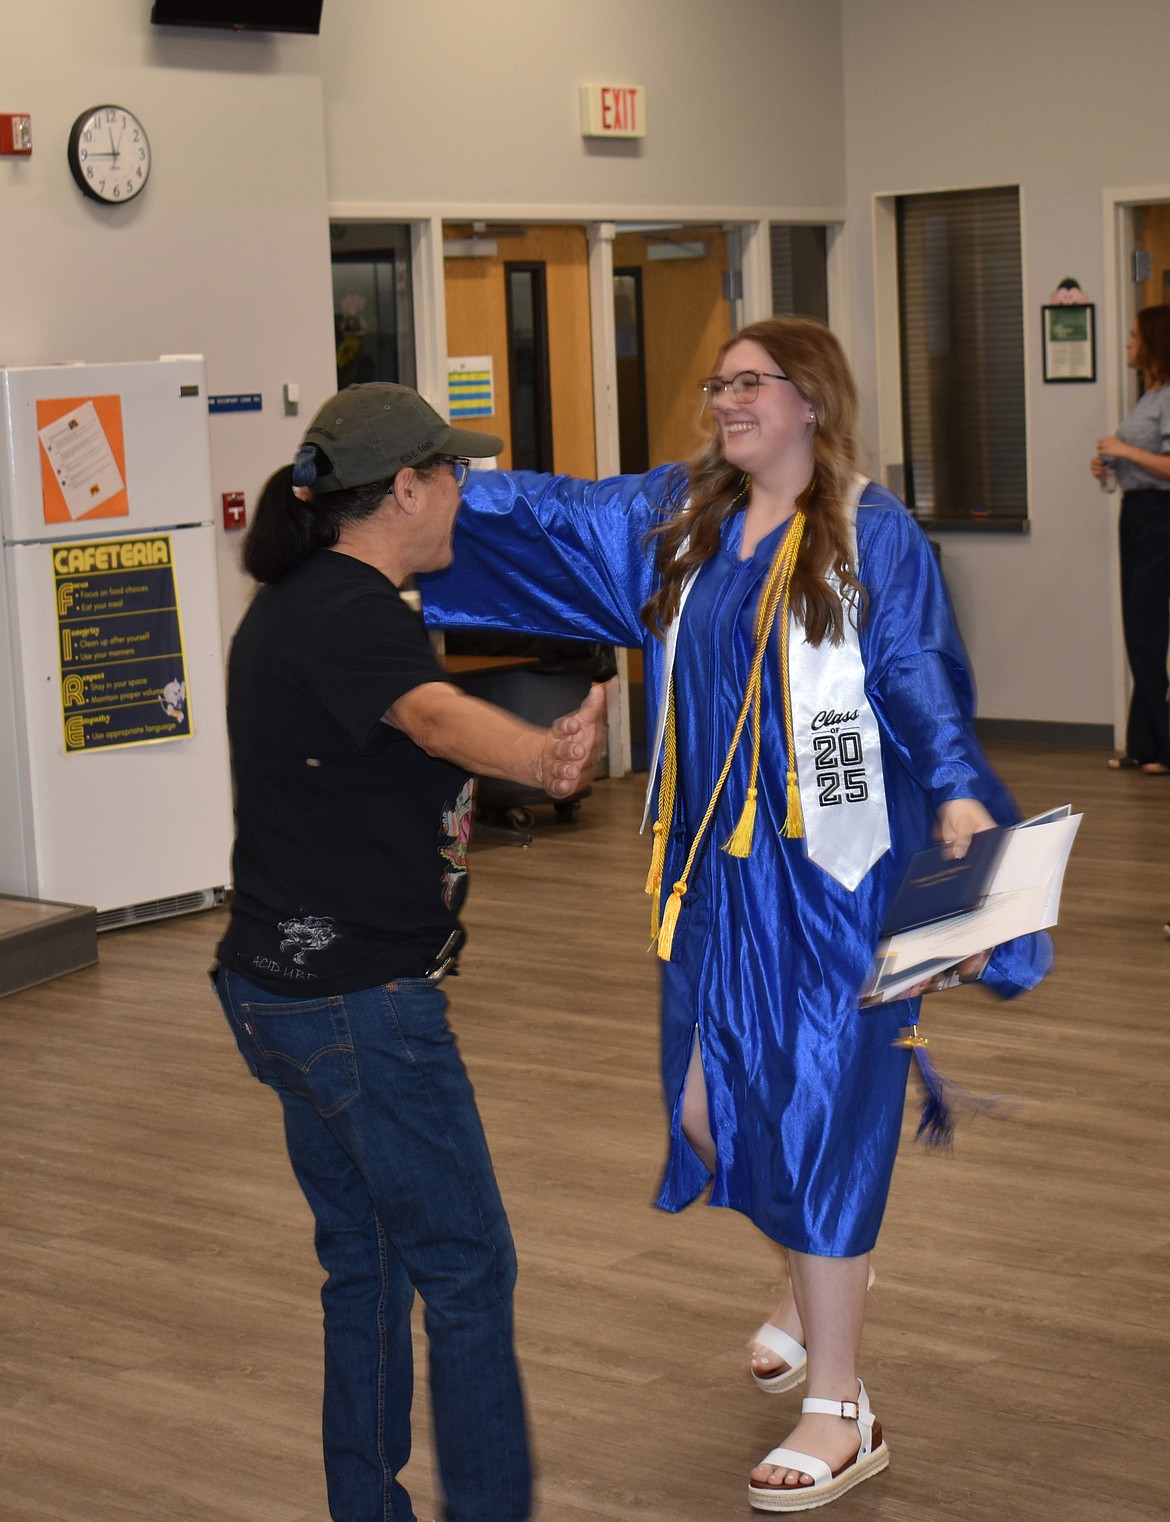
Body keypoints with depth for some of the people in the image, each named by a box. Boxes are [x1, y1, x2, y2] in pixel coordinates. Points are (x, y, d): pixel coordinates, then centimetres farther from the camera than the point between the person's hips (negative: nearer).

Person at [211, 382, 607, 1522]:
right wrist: (541, 756, -62)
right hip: (360, 1004, -10)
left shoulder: (292, 604, 12)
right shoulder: (353, 612, -20)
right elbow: (429, 712, -43)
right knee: (466, 1267, 0)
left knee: (365, 1263, 17)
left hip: (283, 989, 10)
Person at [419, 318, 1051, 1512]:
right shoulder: (675, 520, 9)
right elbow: (540, 511, 7)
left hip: (832, 875, -6)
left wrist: (958, 793, -29)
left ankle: (839, 1414, 8)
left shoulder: (875, 538, -6)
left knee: (816, 1118, -4)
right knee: (709, 1110, 12)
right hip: (714, 868, 6)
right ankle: (818, 1276, 43)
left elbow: (919, 681, -13)